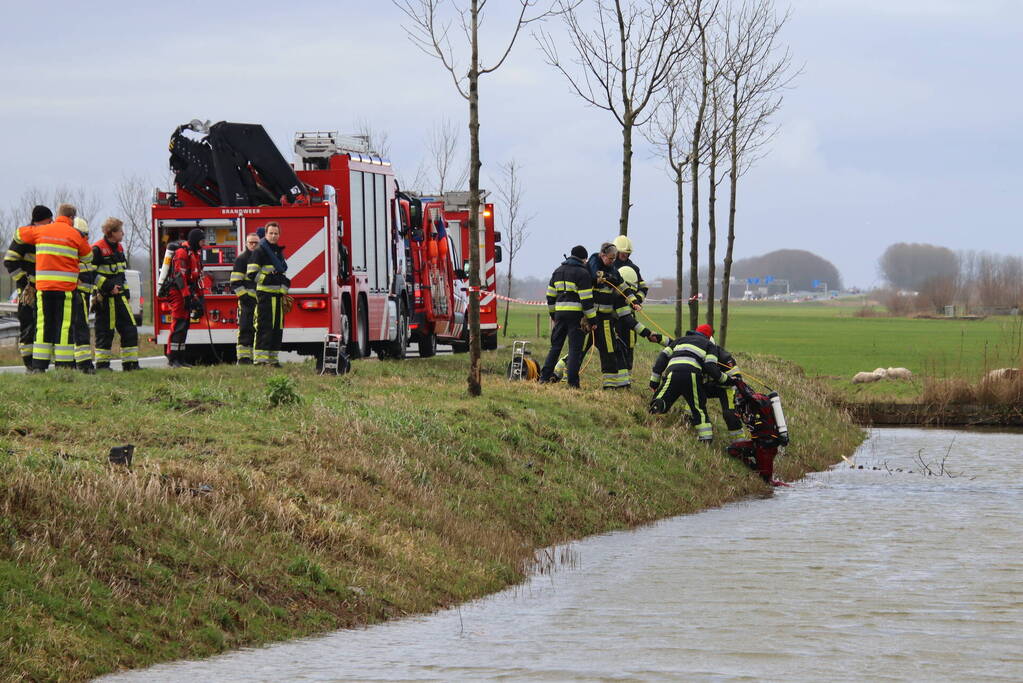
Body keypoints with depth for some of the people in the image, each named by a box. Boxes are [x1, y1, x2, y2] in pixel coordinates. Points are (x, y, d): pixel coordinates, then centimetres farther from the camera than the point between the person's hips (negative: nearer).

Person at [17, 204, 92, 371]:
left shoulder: (40, 231, 8)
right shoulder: (75, 235, -1)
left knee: (43, 325, 7)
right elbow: (88, 257, 9)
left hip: (43, 286, 3)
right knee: (65, 325, -1)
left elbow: (20, 234, 24)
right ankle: (63, 366, -5)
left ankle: (38, 366, 4)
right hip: (66, 286, -3)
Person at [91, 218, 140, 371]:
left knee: (129, 329, 5)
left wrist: (126, 293, 20)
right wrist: (108, 287, -18)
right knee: (105, 331, -3)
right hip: (105, 298, -8)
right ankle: (102, 364, 4)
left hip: (119, 296, 8)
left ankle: (130, 363, 9)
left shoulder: (119, 248, 14)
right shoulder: (98, 249, -12)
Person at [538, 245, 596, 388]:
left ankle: (544, 377, 14)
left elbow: (550, 295, 17)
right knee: (575, 349, -3)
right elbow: (586, 299, -12)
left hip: (560, 312, 6)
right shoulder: (582, 273, -7)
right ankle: (573, 383, -6)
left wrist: (553, 314, 26)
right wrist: (592, 319, -7)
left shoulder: (558, 271, 15)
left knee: (555, 346, 15)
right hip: (576, 315, -6)